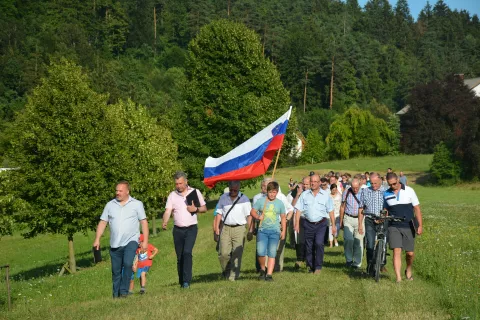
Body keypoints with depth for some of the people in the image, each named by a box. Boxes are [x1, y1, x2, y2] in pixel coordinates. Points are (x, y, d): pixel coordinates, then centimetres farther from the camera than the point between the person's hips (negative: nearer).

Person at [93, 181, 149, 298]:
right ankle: (116, 295, 20)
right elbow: (103, 222, 8)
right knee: (116, 271, 7)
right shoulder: (110, 205, 9)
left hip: (131, 241, -3)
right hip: (115, 244, 3)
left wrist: (145, 241, -4)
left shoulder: (137, 204, 2)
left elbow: (144, 222, 2)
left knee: (128, 263, -24)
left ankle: (124, 291, -15)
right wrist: (97, 239, -1)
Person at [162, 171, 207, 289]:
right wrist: (165, 222, -23)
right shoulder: (172, 195, 5)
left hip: (191, 228, -3)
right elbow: (168, 211, -4)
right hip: (177, 229, 3)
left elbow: (204, 208, 8)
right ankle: (181, 282, 18)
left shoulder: (195, 192, 2)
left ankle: (187, 281, -19)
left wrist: (196, 209, -12)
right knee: (179, 256, 7)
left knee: (187, 252, -19)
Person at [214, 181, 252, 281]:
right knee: (223, 253, -6)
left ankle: (233, 276, 2)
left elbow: (249, 215, 3)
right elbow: (219, 213, 15)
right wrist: (217, 227, 7)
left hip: (239, 228, -2)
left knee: (237, 254, -5)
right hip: (225, 228, 2)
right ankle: (226, 271, 18)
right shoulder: (223, 198, 11)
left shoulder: (244, 199, 4)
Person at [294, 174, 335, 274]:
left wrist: (333, 225, 4)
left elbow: (330, 211, 7)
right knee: (309, 246, 6)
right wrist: (297, 223, -2)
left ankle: (318, 266, -6)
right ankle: (311, 266, 21)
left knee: (319, 243, -17)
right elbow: (299, 210, 5)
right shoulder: (304, 194, 6)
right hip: (308, 224, 2)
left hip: (321, 224, -2)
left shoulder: (325, 195, 4)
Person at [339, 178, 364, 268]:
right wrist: (341, 220, 15)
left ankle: (357, 263, 11)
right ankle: (349, 260, 2)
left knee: (358, 241, 0)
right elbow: (342, 206, 13)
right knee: (348, 239, -14)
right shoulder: (346, 193, 2)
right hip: (348, 219, 1)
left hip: (360, 218, -1)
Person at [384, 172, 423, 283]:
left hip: (408, 227, 0)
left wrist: (420, 225, -6)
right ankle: (398, 278, -11)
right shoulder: (386, 194, 4)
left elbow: (417, 208, -1)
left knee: (410, 253, 6)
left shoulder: (409, 191, -2)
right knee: (396, 251, -11)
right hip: (394, 227, 0)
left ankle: (408, 270, 34)